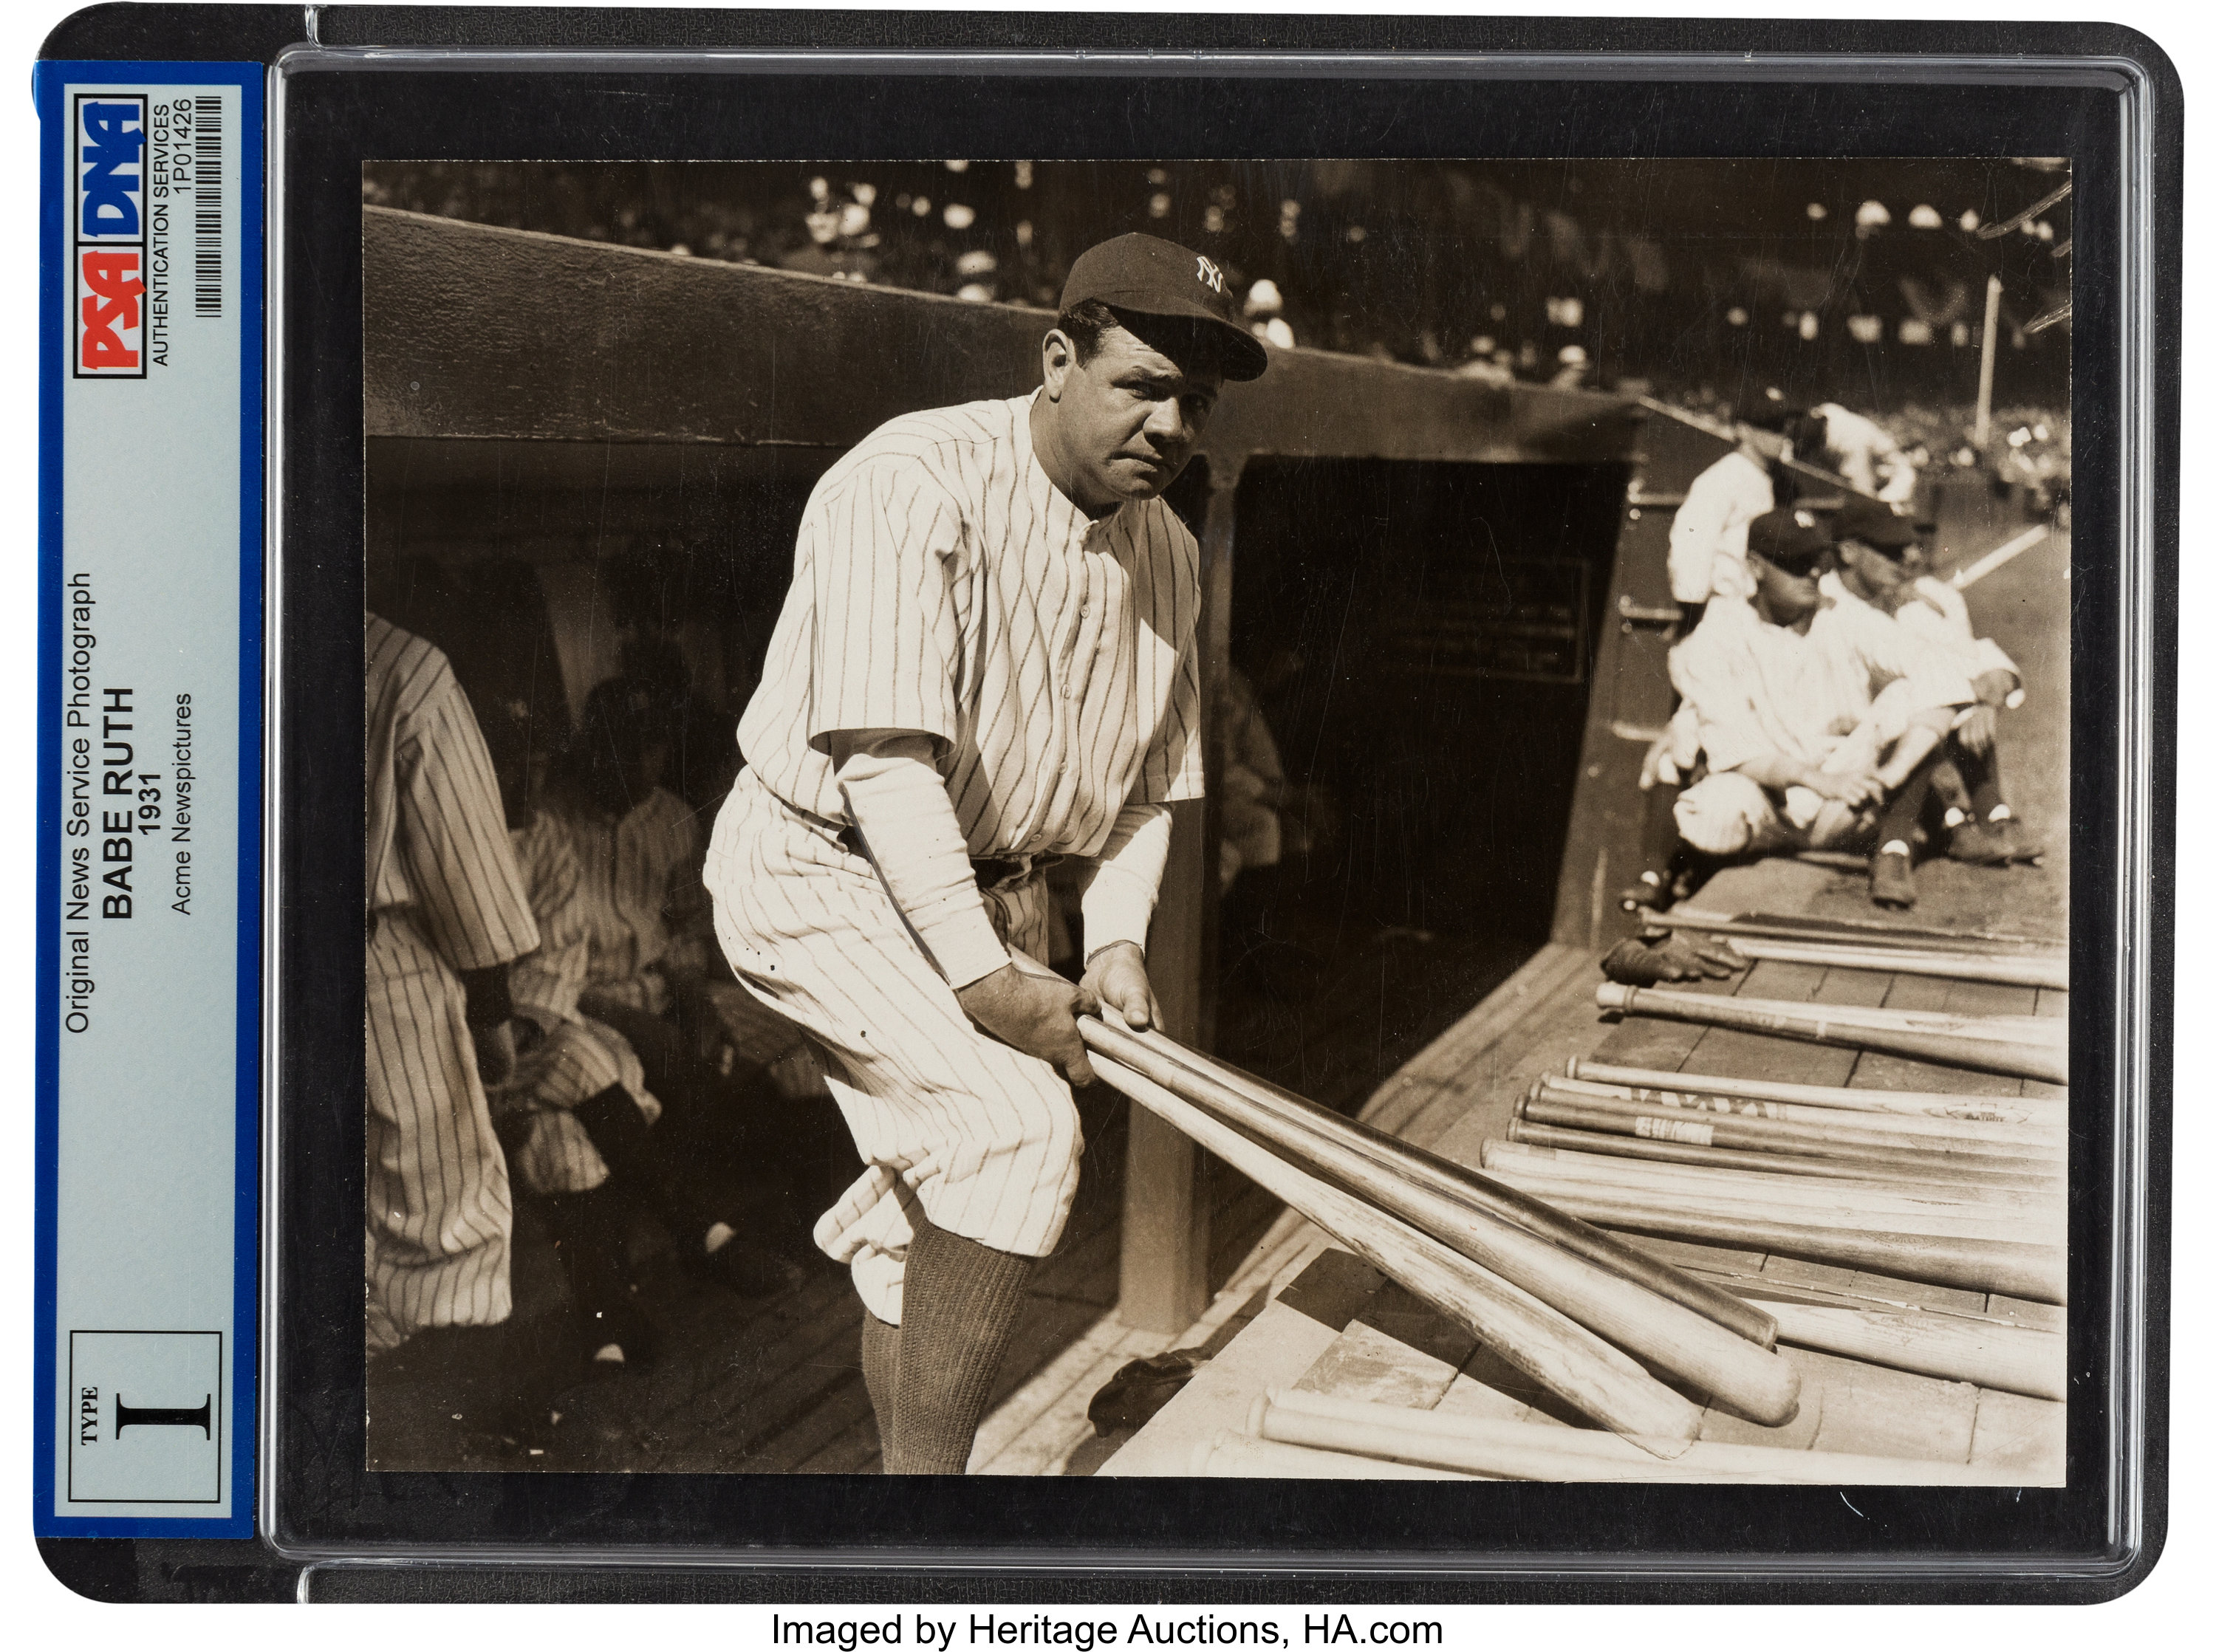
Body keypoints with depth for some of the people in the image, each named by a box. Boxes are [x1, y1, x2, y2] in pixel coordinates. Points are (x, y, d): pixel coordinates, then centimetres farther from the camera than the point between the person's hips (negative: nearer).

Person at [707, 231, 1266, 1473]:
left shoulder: (1169, 557, 4)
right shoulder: (912, 487, -22)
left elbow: (1151, 782, 12)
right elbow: (884, 754, -28)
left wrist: (1118, 937, -5)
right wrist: (985, 982, -31)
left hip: (995, 891, 8)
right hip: (821, 866, -8)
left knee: (940, 1210, 12)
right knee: (1020, 1127, -24)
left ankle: (917, 1458, 27)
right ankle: (924, 1463, -14)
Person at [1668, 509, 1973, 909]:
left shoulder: (1850, 624, -6)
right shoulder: (1719, 639, -9)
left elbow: (1942, 688, -18)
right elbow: (1739, 752, -19)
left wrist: (1892, 773, -34)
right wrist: (1822, 781, -36)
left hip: (1846, 811, 2)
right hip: (1765, 802, -2)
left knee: (1908, 697, -21)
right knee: (1717, 812, -38)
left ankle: (1894, 851, -17)